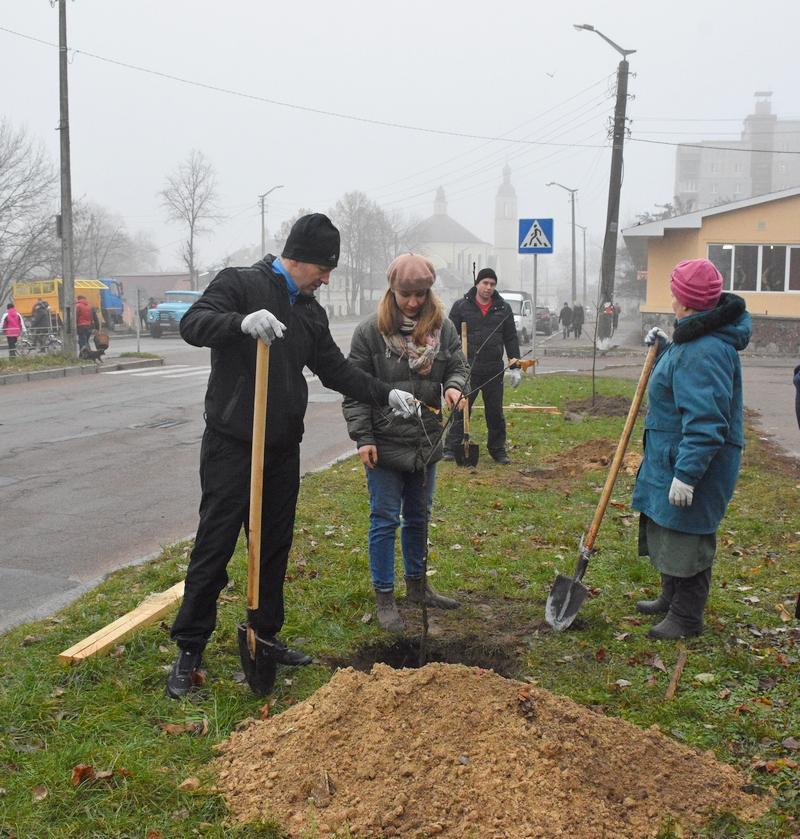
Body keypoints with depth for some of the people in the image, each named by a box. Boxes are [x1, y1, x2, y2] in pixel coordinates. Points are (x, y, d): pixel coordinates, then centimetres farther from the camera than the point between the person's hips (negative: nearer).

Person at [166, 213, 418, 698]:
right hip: (231, 445, -7)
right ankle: (190, 650, 9)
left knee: (276, 546, 13)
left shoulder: (310, 311, 14)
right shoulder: (240, 284, -7)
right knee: (215, 546, -2)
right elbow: (193, 324, -20)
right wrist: (242, 322, -38)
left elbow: (336, 369, 15)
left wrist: (386, 394, 5)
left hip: (283, 448, 7)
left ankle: (266, 636, 28)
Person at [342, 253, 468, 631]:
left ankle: (417, 584, 35)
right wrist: (363, 438, -10)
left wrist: (454, 386, -14)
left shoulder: (442, 327, 0)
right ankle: (384, 597, 15)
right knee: (385, 519, 3)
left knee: (418, 517, 18)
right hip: (385, 444, -4)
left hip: (426, 442, 4)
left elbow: (457, 366, 11)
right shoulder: (370, 330, -10)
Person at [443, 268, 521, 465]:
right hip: (467, 369, -2)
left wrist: (515, 367, 6)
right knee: (460, 410, -1)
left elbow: (511, 339, 11)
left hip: (494, 371, 2)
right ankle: (451, 448, 7)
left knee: (495, 412, 8)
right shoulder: (461, 306, 2)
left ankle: (498, 450, 19)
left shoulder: (503, 308, 9)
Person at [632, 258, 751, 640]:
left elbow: (705, 421, -29)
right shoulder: (695, 339, 9)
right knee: (669, 530, 22)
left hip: (693, 460, -11)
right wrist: (664, 348, 18)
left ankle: (686, 618, 15)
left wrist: (687, 473, -30)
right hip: (674, 454, 11)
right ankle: (672, 597, 38)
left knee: (687, 537, 1)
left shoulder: (705, 350, -26)